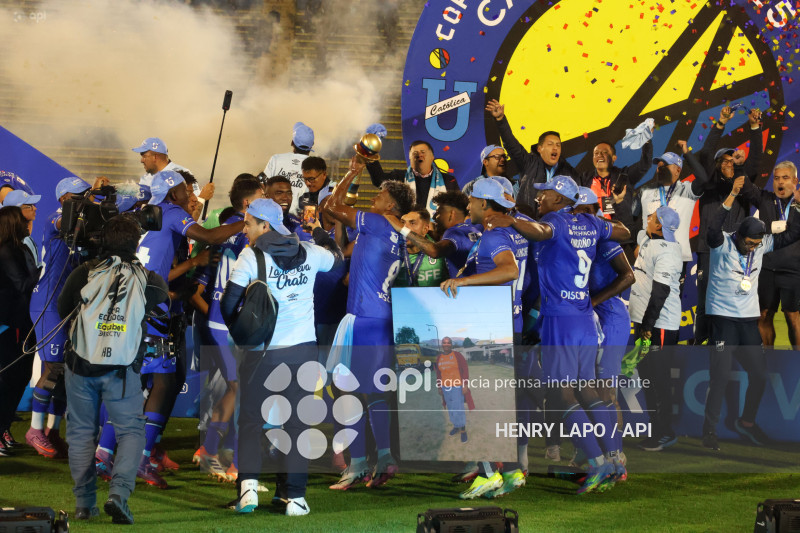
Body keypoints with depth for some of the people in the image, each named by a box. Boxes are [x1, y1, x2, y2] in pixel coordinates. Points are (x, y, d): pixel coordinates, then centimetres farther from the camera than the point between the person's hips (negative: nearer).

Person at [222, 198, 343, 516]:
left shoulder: (251, 256, -7)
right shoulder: (309, 253, 4)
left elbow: (229, 302, -8)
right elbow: (337, 258, 26)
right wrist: (318, 230, 39)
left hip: (262, 351, -2)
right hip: (303, 349, 2)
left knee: (251, 420, 8)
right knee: (297, 423, 7)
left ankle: (248, 483, -9)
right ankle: (295, 496, 5)